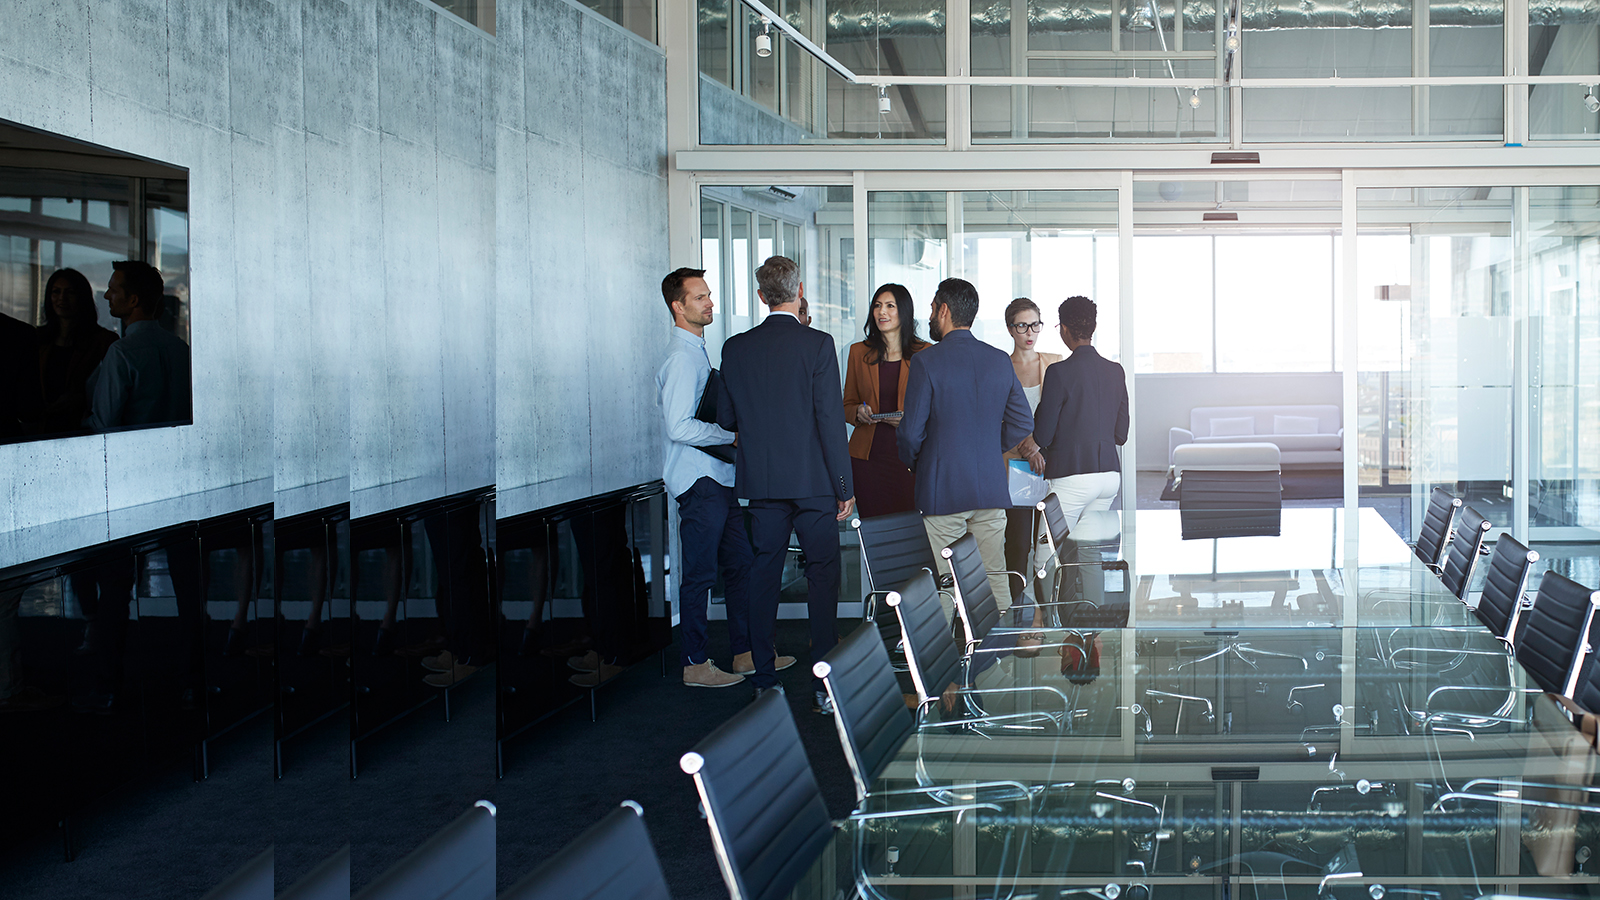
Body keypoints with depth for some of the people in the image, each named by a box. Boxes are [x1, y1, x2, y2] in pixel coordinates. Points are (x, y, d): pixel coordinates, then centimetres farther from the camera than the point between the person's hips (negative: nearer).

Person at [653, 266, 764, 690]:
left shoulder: (698, 352, 16)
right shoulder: (681, 358, -16)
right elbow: (679, 427, -23)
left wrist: (733, 433, 14)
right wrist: (731, 435, -17)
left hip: (719, 480, 10)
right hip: (699, 481, -10)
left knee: (739, 564, 14)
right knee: (700, 573, -3)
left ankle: (744, 652, 23)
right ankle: (695, 664, 5)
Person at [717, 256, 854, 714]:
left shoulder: (736, 349, 1)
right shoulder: (817, 344, -9)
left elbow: (726, 418, 8)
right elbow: (830, 418, -11)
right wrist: (844, 486, -5)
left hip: (761, 482, 3)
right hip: (813, 481, -3)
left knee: (763, 577, 10)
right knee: (823, 577, 3)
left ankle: (765, 682, 13)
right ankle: (825, 686, 3)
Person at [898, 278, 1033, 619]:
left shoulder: (926, 362, -10)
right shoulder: (1000, 360, 6)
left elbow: (912, 431, -10)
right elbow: (1023, 422, 10)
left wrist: (910, 462, 9)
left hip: (942, 489, -5)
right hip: (992, 488, 5)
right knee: (995, 577, 8)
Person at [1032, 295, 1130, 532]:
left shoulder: (1059, 373, -10)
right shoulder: (1116, 371, 8)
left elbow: (1042, 437, -8)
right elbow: (1120, 435, 12)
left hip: (1072, 479, -6)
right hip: (1111, 475, 6)